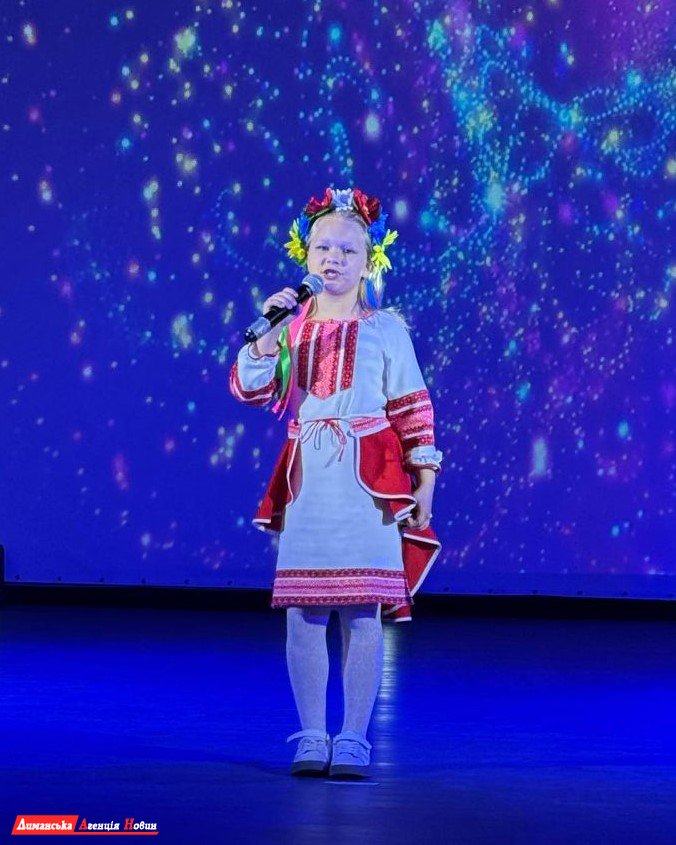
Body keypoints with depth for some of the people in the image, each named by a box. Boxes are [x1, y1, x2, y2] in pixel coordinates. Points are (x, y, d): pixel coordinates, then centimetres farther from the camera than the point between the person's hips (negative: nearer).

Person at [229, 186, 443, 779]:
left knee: (361, 613, -3)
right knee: (303, 613, 2)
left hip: (368, 484, -3)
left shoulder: (385, 328, 3)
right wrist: (267, 336, -14)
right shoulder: (291, 325, 10)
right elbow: (251, 390, 0)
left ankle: (353, 740, 4)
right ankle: (311, 738, 11)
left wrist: (424, 484, -1)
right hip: (306, 483, 3)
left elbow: (414, 412, 3)